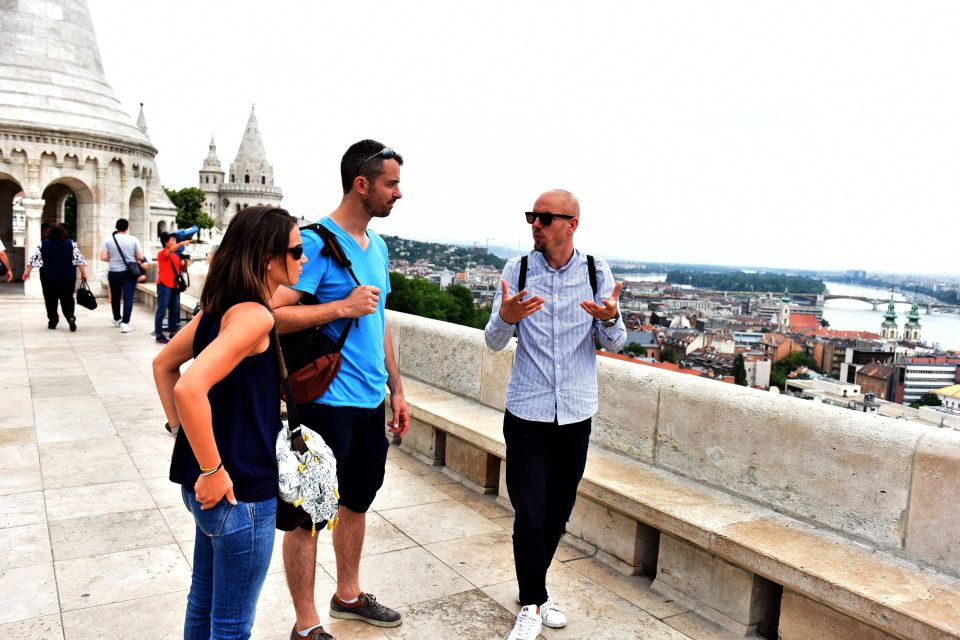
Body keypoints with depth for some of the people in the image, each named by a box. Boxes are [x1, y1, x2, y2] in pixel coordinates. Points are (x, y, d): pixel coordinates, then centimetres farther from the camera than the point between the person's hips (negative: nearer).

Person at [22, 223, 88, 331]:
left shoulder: (43, 244, -2)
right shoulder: (71, 243, -3)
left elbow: (34, 259, -1)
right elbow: (79, 259, -4)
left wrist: (27, 272, 8)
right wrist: (83, 273, 2)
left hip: (49, 278, 0)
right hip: (67, 277, 0)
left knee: (50, 300, 12)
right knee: (67, 299, 8)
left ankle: (53, 322, 15)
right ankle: (70, 317, -12)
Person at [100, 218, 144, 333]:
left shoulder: (108, 240, -3)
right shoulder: (133, 240, -6)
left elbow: (103, 257, -7)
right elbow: (140, 257, -5)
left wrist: (113, 259, 13)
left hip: (114, 273, 2)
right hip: (129, 272, -2)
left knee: (115, 297, 19)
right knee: (128, 298, -3)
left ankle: (117, 319, 35)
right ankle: (125, 323, -13)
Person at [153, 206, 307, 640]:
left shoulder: (221, 305, 5)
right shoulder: (254, 315, -22)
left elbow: (163, 364, 16)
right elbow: (189, 388, -33)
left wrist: (181, 428, 13)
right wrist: (213, 471, -24)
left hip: (210, 487, 9)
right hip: (239, 492, -9)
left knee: (204, 601, 25)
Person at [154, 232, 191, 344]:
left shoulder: (176, 255, 14)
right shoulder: (162, 253, -6)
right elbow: (170, 250, -28)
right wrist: (182, 243, -41)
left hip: (174, 285, 7)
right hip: (164, 285, -7)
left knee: (174, 310, 10)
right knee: (161, 310, -6)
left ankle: (173, 332, 19)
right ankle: (159, 334, -4)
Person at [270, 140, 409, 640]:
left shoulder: (377, 247, 11)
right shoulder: (316, 242, -15)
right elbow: (274, 314, -22)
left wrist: (396, 389, 18)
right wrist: (343, 307, -23)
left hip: (370, 402, 8)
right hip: (325, 403, -8)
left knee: (357, 501, 21)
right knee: (310, 514, 5)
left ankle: (348, 594, 41)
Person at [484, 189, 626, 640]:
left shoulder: (596, 273, -2)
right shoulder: (517, 270, -4)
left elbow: (614, 344, -1)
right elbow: (494, 342, -4)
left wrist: (611, 319, -24)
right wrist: (505, 317, -27)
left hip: (576, 414, 2)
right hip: (527, 413, -2)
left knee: (558, 512, 13)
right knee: (530, 515, -2)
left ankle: (534, 592, 35)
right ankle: (533, 603, 20)